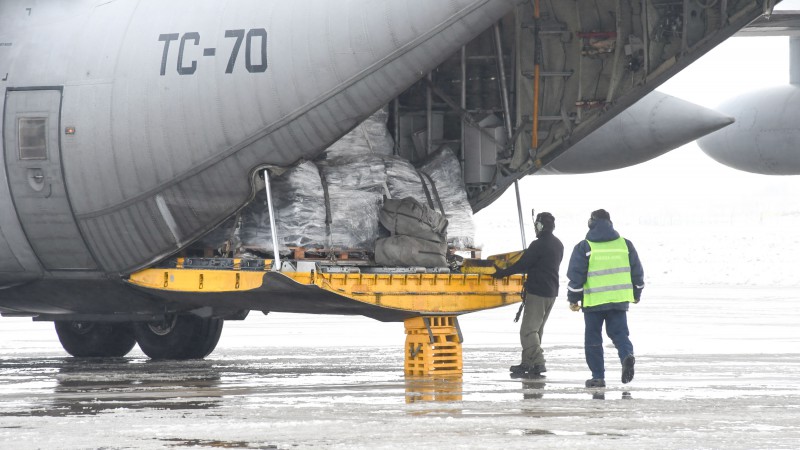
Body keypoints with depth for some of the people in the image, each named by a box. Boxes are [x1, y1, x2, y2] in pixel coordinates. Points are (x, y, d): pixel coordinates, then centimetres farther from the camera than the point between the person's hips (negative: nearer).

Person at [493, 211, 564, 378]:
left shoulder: (538, 245, -15)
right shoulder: (558, 245, 13)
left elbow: (522, 264, -13)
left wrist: (502, 273, -1)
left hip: (537, 293, -9)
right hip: (551, 292, 9)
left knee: (528, 330, -10)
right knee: (536, 329, 16)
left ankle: (538, 363, -19)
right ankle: (527, 363, 20)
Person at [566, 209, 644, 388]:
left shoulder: (584, 247, -3)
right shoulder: (624, 244, 6)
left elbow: (576, 274, -4)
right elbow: (637, 271, 12)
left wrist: (573, 299, 5)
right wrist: (636, 294, 25)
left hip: (593, 300, -2)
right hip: (620, 299, 3)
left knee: (593, 339, 7)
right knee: (619, 332, 10)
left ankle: (598, 376, 5)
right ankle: (627, 355, -20)